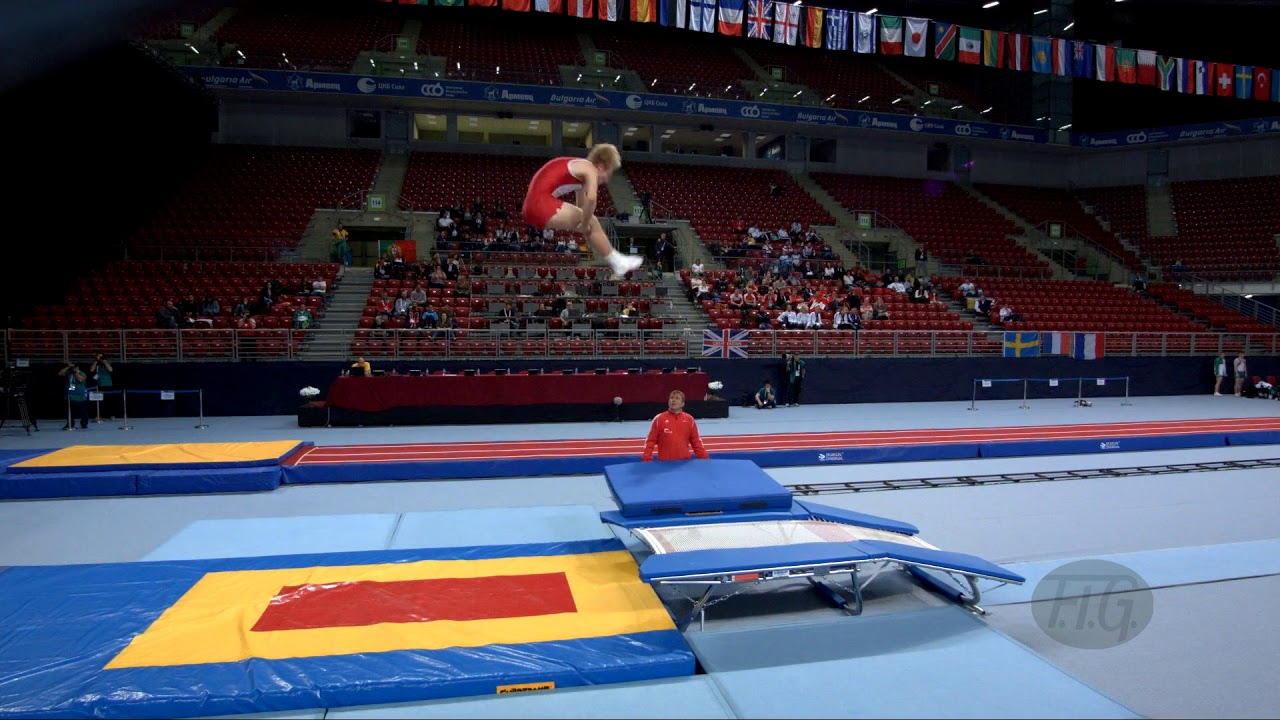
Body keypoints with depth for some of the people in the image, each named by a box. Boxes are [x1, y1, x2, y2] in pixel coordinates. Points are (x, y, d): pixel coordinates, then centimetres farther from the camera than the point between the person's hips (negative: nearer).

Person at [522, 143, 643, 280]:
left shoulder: (582, 168, 23)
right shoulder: (590, 169, -5)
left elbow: (582, 205, 30)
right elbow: (591, 199, -24)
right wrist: (584, 225, -12)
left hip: (534, 205, 10)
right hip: (542, 203, -10)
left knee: (587, 223, 18)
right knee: (591, 223, -3)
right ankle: (618, 264, 6)